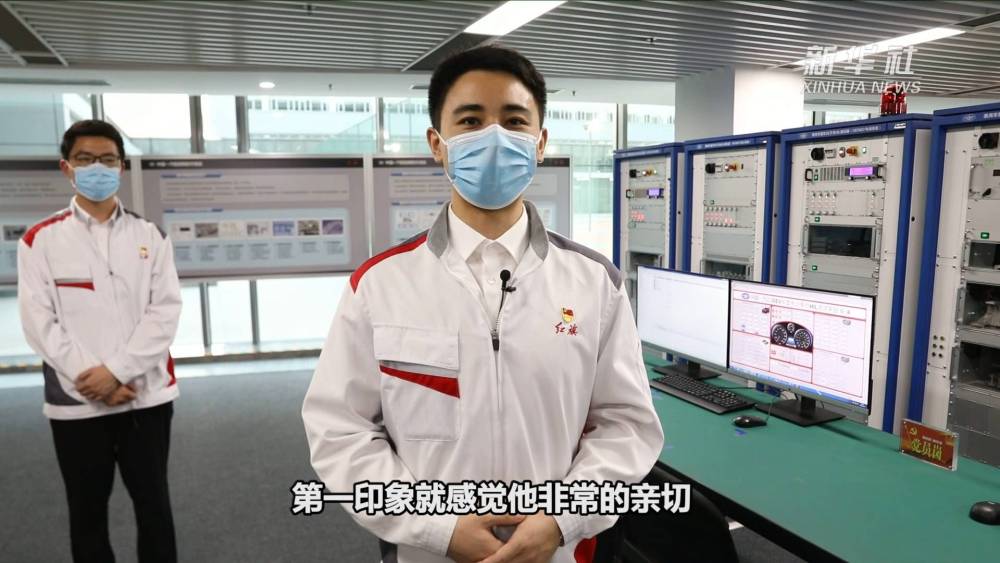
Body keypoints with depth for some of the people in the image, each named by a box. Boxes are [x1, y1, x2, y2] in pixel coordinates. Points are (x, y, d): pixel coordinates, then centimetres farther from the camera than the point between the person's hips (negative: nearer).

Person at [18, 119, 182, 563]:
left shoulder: (150, 236, 4)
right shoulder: (40, 240, 2)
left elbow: (165, 310, -4)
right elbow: (39, 321, -5)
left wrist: (117, 371, -13)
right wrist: (88, 379, -14)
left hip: (145, 396, 1)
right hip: (75, 402, 0)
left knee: (154, 505, 11)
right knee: (87, 511, 14)